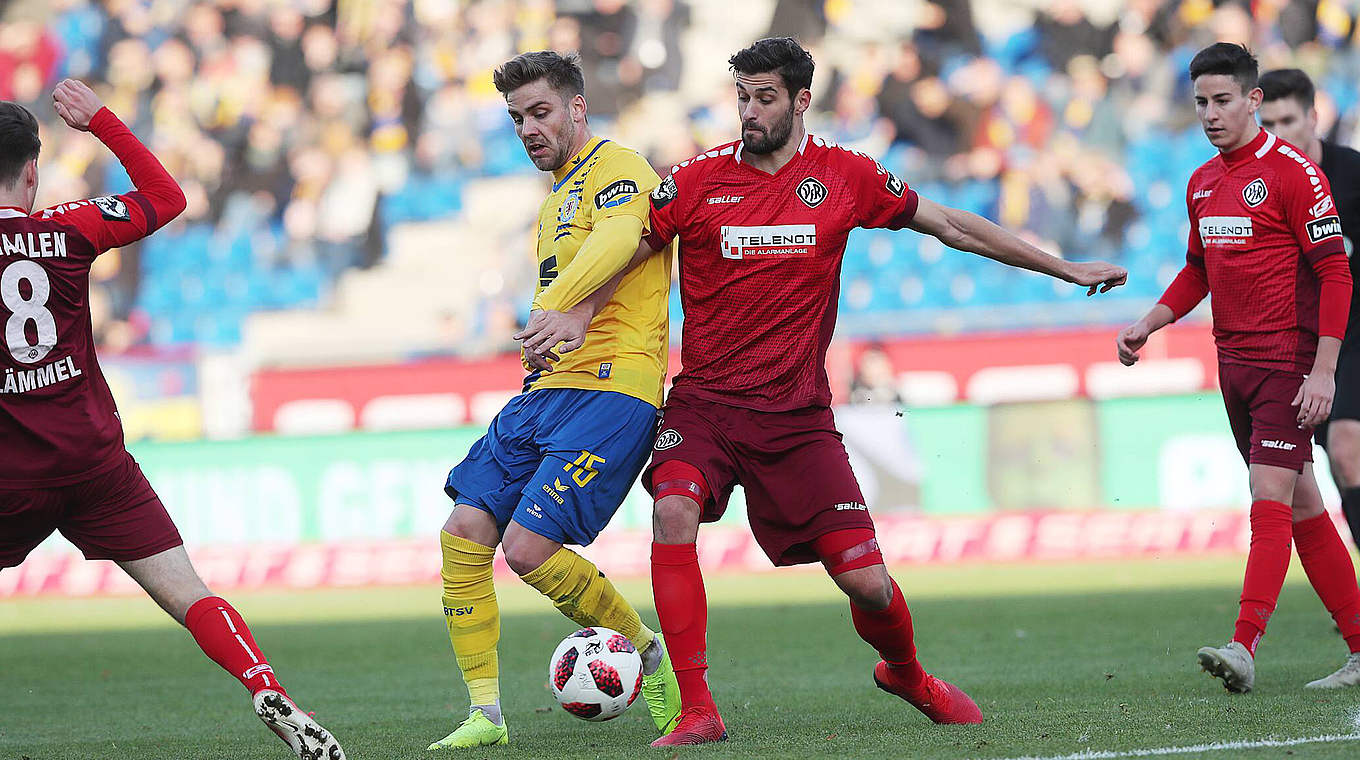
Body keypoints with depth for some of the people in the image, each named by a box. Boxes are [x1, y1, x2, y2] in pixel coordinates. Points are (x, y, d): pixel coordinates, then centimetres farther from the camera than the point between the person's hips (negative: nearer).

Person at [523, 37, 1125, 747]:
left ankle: (908, 676, 31)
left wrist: (1064, 268, 13)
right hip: (704, 404, -1)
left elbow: (950, 226, 11)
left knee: (867, 582, -5)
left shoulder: (846, 177, 2)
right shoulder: (696, 180, -2)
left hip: (797, 415, 1)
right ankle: (697, 713, -24)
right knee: (674, 513, -30)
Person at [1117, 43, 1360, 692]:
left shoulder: (1291, 171, -11)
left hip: (1288, 359, -8)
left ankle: (1244, 648, -22)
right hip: (1234, 363, 8)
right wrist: (1148, 324, 10)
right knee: (1301, 507, 9)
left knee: (1271, 498, -14)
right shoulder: (1202, 183, 13)